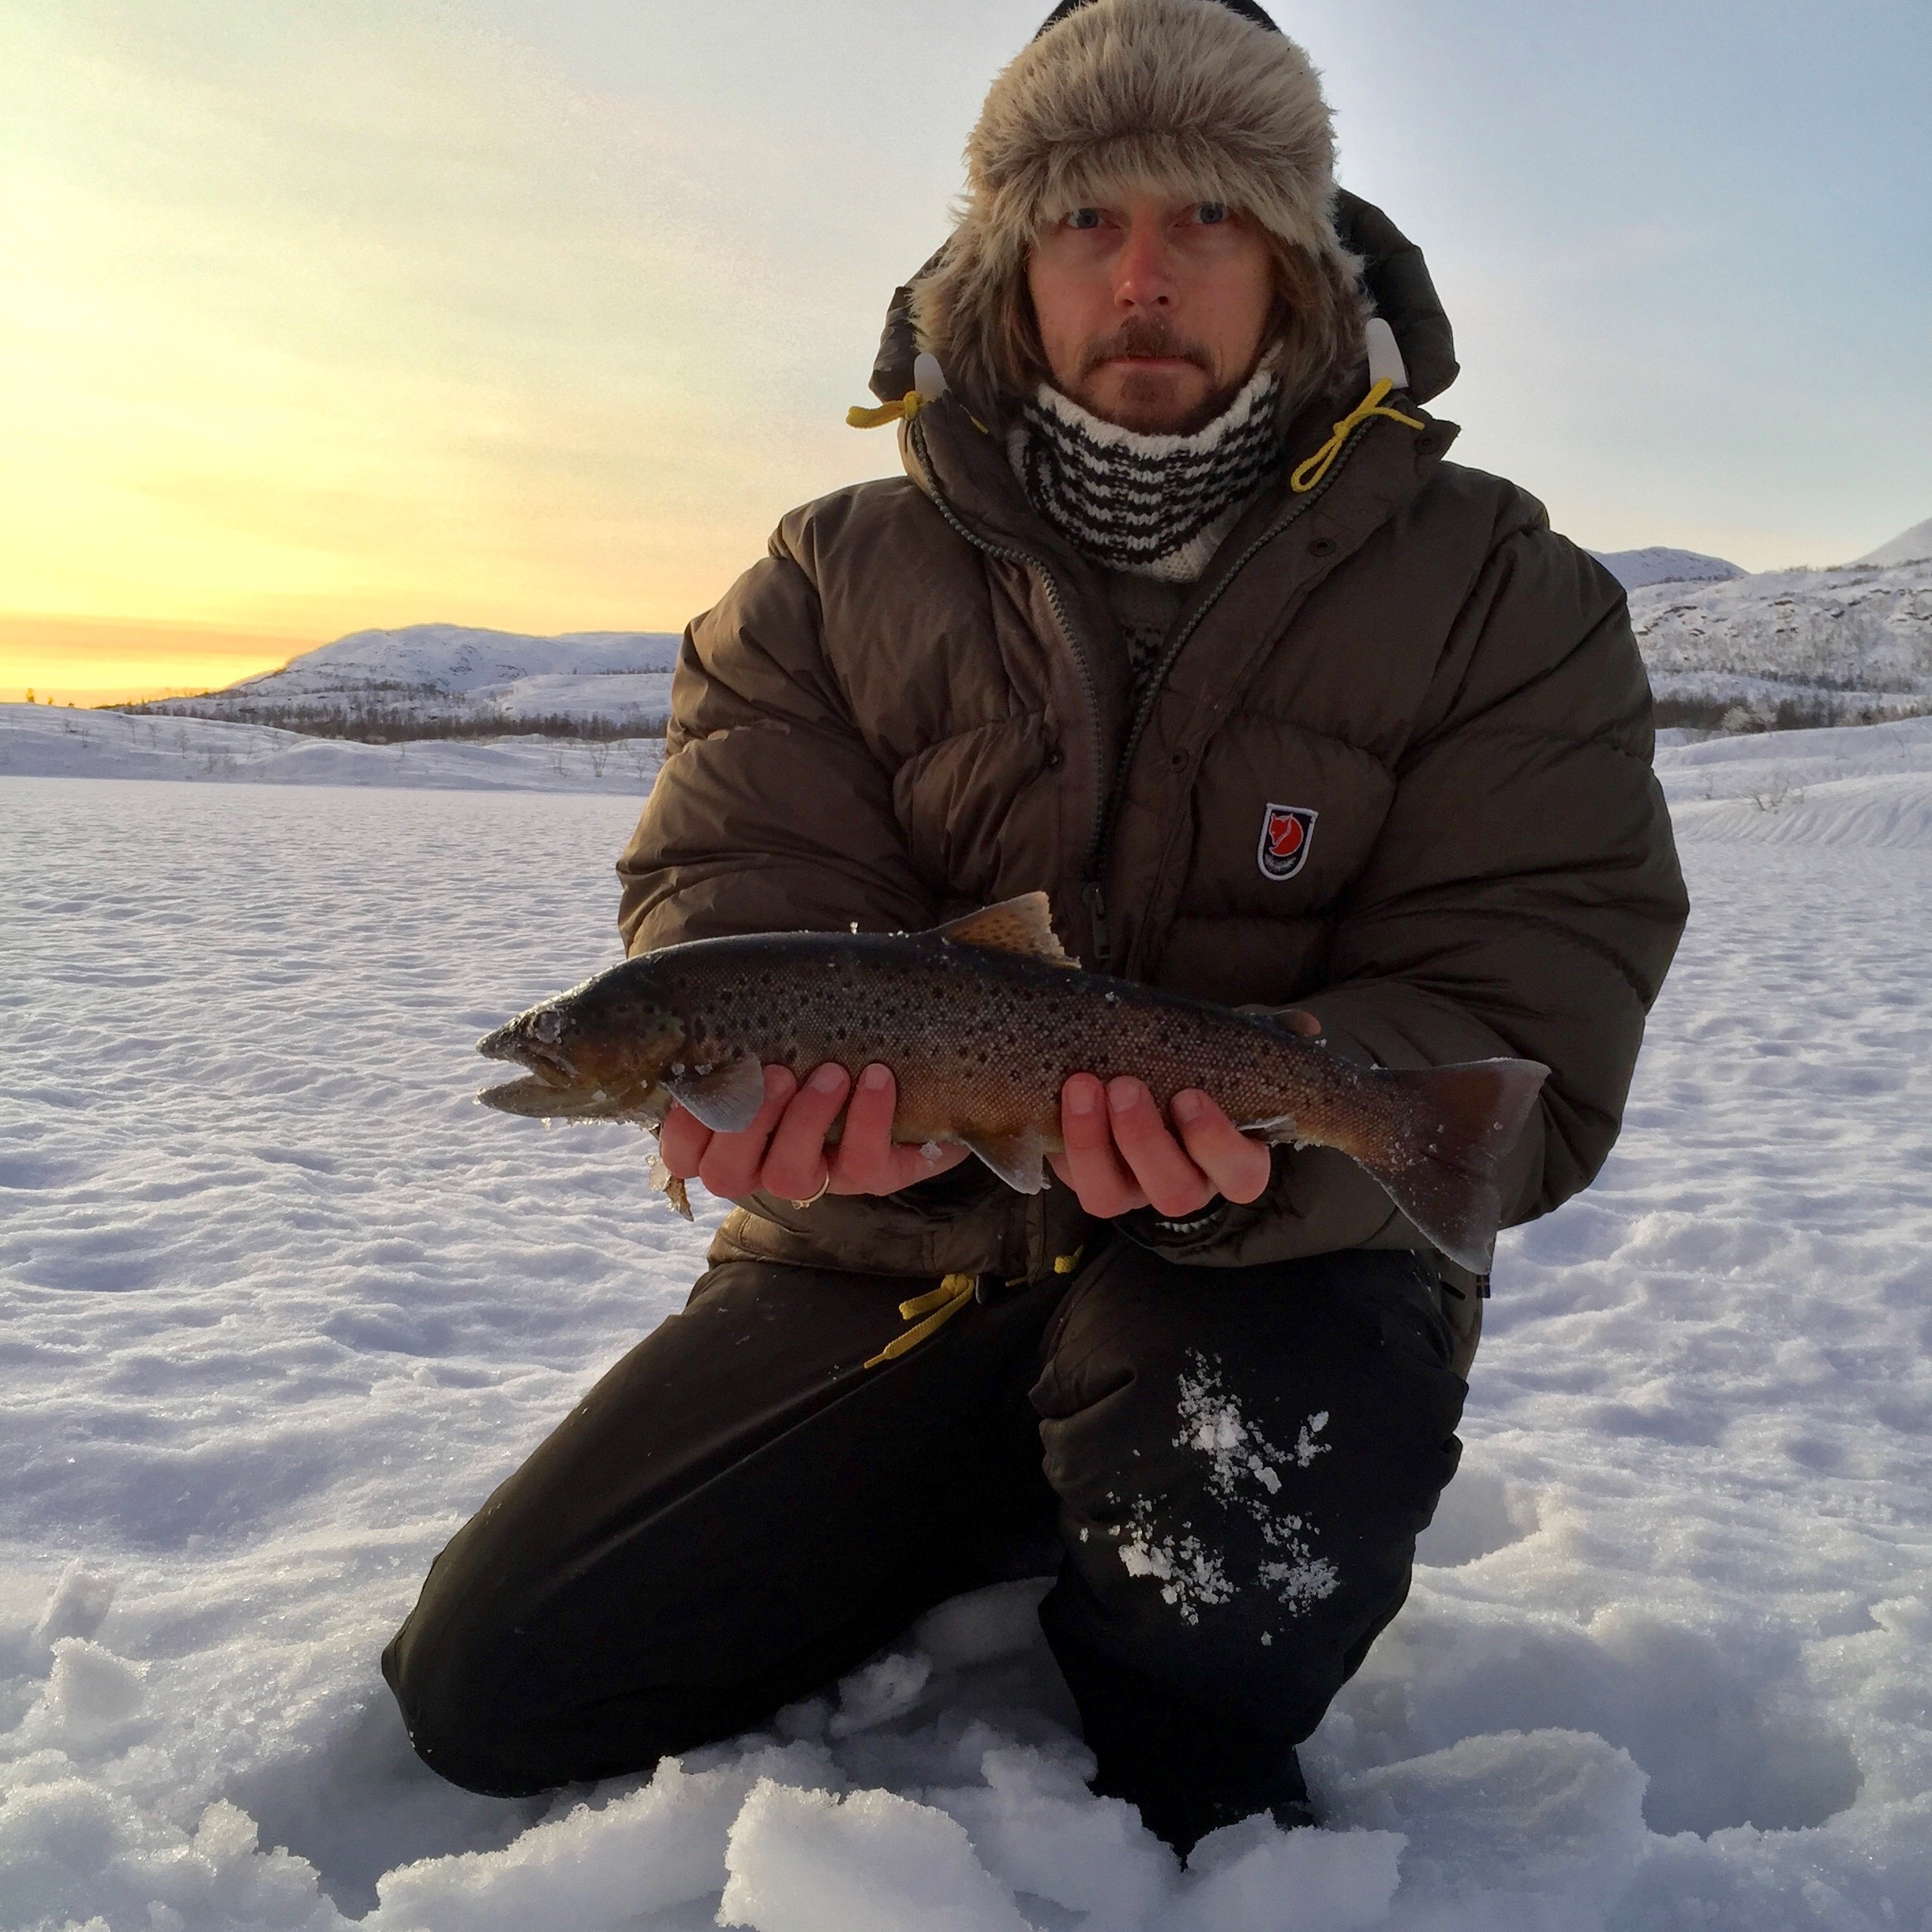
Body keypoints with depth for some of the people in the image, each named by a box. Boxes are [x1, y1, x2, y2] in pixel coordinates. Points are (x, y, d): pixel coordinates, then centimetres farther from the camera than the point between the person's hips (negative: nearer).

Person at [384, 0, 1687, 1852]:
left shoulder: (1499, 593, -4)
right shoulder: (833, 583, 2)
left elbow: (1522, 1030, -11)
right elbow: (727, 895, -7)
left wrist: (1268, 1119, -33)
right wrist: (803, 1068, -32)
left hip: (1276, 1265, -2)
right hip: (878, 1263, 3)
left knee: (1254, 1450, -38)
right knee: (487, 1685, -3)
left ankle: (1193, 1805, 2)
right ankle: (996, 1535, 21)